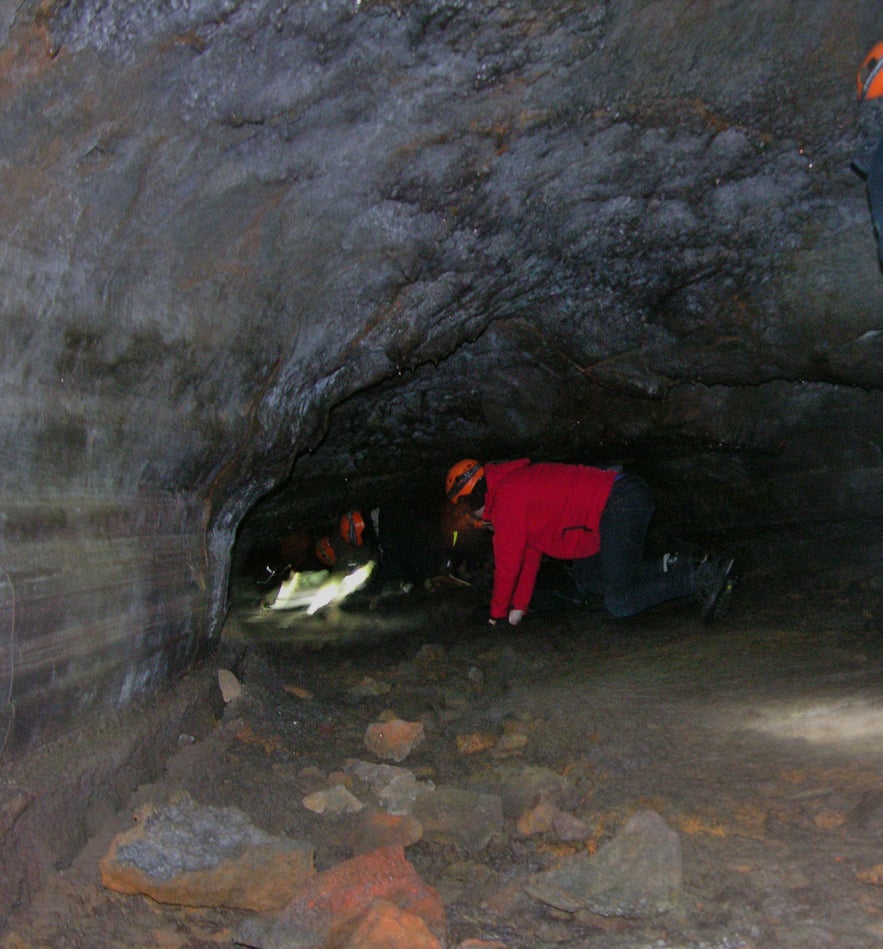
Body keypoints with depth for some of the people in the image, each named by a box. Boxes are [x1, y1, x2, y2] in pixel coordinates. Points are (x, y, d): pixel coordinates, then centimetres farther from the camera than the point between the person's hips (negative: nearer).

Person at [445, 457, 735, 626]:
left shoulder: (506, 498, -5)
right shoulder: (517, 483, 25)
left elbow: (508, 562, -2)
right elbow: (529, 554, 28)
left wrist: (497, 616, 10)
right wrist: (518, 608, 28)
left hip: (619, 503, -10)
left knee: (620, 605, -12)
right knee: (585, 578, 20)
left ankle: (703, 576, -14)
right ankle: (670, 568, 10)